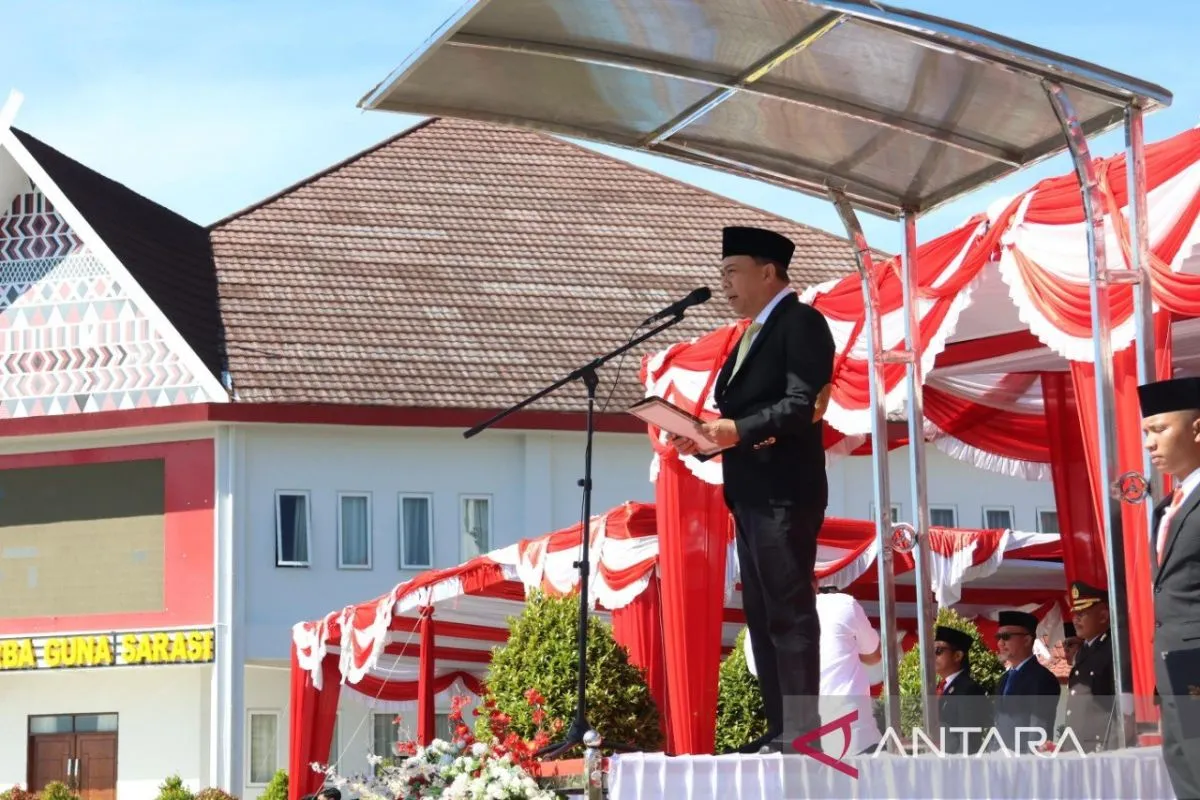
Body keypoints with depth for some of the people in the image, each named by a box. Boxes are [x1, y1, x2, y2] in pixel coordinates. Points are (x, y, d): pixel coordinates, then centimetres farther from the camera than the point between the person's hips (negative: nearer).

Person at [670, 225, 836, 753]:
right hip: (750, 493, 10)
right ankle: (779, 729, 14)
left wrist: (737, 430, -26)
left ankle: (801, 734, -9)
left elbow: (803, 406, -18)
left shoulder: (801, 322, -8)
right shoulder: (753, 334, 21)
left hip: (784, 492, -10)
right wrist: (707, 437, 4)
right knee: (761, 615, 10)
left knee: (790, 612, -10)